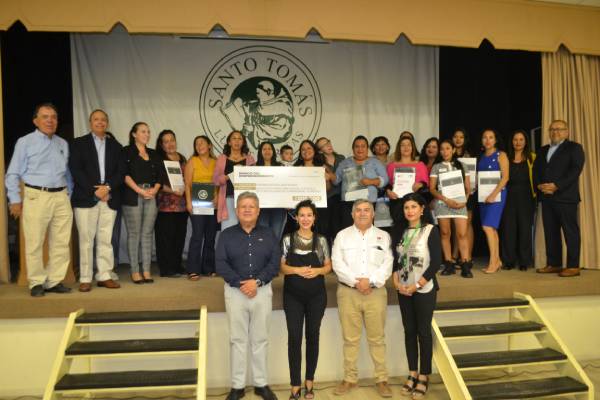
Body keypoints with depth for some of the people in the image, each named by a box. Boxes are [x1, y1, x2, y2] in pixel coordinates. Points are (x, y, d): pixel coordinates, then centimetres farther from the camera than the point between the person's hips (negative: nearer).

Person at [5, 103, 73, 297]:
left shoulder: (63, 144, 13)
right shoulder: (25, 142, 2)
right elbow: (13, 174, 1)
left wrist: (70, 193, 12)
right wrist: (15, 200, -3)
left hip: (61, 197, 4)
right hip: (36, 197, -4)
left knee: (61, 243, 4)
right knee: (35, 244, -1)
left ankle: (55, 281, 14)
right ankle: (37, 283, 11)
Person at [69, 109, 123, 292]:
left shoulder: (115, 146, 15)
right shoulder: (78, 143, 8)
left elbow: (120, 172, 7)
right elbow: (75, 170, -3)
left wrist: (107, 187, -10)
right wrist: (94, 190, -12)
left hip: (109, 198, 2)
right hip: (85, 198, -2)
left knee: (105, 240, 4)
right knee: (86, 239, -1)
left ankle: (104, 276, 10)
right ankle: (85, 278, 5)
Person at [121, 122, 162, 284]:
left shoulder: (153, 154, 19)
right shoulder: (127, 152, 4)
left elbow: (159, 175, 13)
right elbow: (124, 174, -6)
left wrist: (155, 189, -5)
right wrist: (140, 190, -14)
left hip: (151, 196, 4)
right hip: (132, 196, -4)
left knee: (147, 234, 3)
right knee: (134, 234, -2)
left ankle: (146, 271, 6)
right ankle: (135, 271, 3)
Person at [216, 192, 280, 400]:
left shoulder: (268, 235, 5)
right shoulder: (226, 235, 2)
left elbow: (275, 263, -3)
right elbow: (221, 264, -6)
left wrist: (257, 281, -16)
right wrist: (240, 283, -17)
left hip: (262, 291, 1)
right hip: (235, 291, -1)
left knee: (260, 339, 9)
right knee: (237, 340, 6)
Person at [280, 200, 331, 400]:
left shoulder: (321, 240, 3)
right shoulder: (288, 239, 0)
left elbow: (328, 266, 7)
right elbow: (282, 267, -1)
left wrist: (317, 271, -13)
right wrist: (297, 270, -17)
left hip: (316, 295, 1)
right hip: (293, 295, -1)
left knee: (313, 336, 9)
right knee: (294, 337, 0)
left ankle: (309, 382, 23)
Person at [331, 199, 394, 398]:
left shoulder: (383, 236, 9)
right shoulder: (342, 235, 7)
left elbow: (387, 264, 0)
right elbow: (337, 263, -3)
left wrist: (370, 281, -13)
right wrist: (355, 281, -13)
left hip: (376, 292, 0)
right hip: (348, 292, 0)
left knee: (377, 338, 4)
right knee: (350, 338, 6)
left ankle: (381, 379, 15)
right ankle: (350, 379, 16)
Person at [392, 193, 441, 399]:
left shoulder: (431, 230, -6)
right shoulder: (400, 232, 8)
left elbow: (435, 262, -11)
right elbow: (395, 260, 10)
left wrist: (416, 286, -14)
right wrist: (397, 282, -5)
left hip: (424, 289, -4)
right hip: (403, 290, 4)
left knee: (423, 331, 2)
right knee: (409, 331, 10)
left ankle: (424, 376, 14)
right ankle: (412, 373, 22)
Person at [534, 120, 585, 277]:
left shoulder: (574, 147, 3)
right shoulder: (543, 150, 22)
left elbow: (576, 169, -10)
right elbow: (536, 170, 16)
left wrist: (557, 186, -18)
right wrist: (539, 185, -3)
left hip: (565, 196, -6)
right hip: (546, 197, 6)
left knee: (570, 231, -4)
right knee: (550, 232, 6)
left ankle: (573, 266, -1)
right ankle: (553, 264, 12)